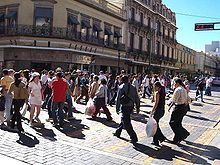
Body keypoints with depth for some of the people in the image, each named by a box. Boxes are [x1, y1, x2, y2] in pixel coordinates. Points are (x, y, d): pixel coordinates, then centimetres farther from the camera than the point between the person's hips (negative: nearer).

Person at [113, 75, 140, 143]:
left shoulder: (121, 87, -10)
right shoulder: (133, 87, 5)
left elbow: (118, 98, -11)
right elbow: (137, 98, 6)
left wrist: (117, 108, -5)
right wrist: (137, 107, 14)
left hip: (124, 107, -7)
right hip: (131, 106, 7)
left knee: (126, 123, 0)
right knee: (124, 120, 22)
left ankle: (134, 138, -1)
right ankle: (117, 132, 39)